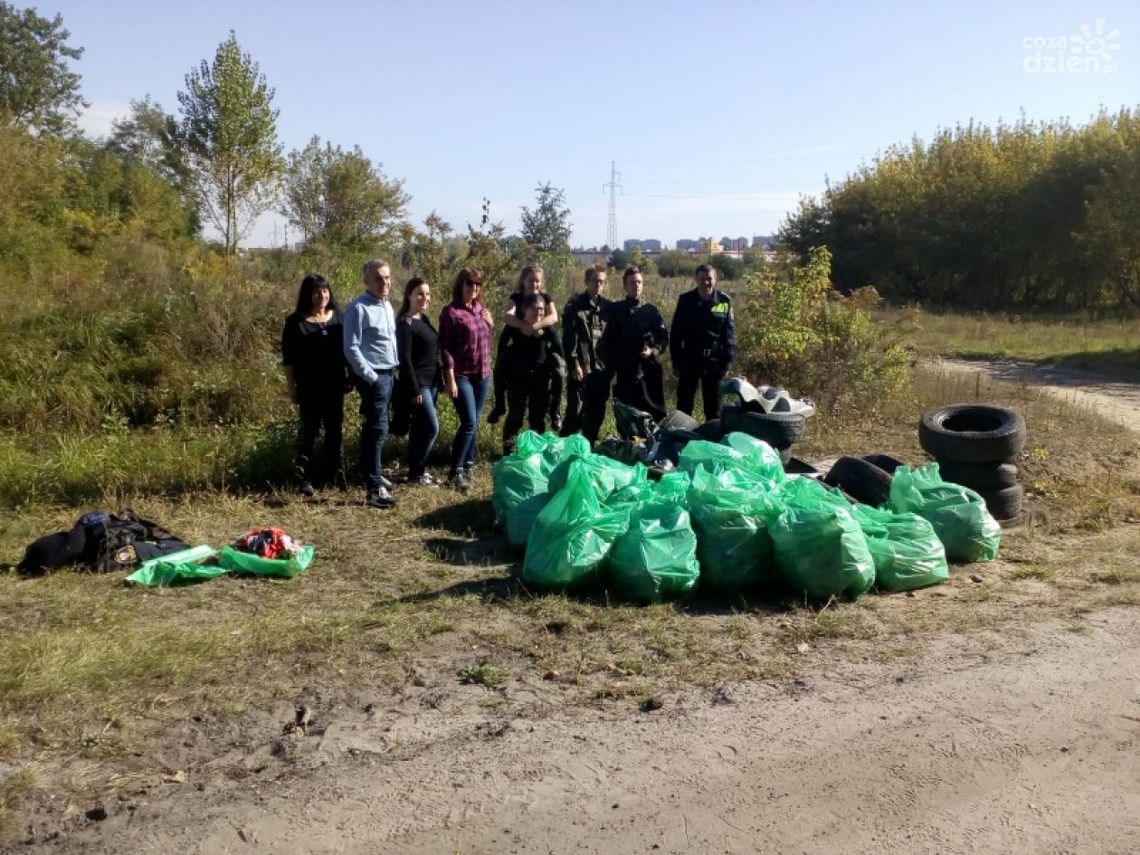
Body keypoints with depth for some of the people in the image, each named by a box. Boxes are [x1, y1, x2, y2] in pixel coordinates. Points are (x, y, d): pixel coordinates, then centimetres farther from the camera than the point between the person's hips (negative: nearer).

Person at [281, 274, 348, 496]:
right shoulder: (295, 321, -3)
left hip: (335, 384, 4)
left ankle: (331, 474, 22)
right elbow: (288, 358, -3)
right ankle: (304, 478, 7)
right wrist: (291, 387, -7)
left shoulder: (338, 317, 6)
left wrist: (349, 376, 6)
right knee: (308, 430, 0)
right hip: (309, 386, -4)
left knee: (335, 429, 9)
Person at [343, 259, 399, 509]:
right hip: (373, 376, -8)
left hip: (389, 373, 8)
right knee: (378, 428, -10)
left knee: (375, 427, 17)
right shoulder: (358, 308, -15)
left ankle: (375, 474, 29)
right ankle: (374, 489, -8)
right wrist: (370, 376, -18)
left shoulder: (387, 305, 11)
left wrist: (394, 369, 13)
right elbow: (351, 348, -18)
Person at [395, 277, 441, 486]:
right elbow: (404, 358, -17)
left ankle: (417, 469, 20)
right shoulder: (405, 323, -13)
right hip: (417, 383, -8)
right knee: (431, 427, -8)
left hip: (430, 382, 8)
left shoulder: (424, 319, 12)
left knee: (419, 428, 12)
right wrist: (414, 389, -20)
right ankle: (415, 474, 2)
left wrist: (437, 381, 13)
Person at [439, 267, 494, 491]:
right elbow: (445, 348, -13)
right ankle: (455, 472, -5)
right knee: (468, 423, -12)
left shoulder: (481, 309, 9)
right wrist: (450, 378, -17)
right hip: (461, 375, -6)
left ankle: (468, 465, 20)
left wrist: (490, 322, 1)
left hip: (483, 375, 6)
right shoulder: (451, 312, -10)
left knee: (473, 424, 11)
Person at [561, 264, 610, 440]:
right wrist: (574, 364, -14)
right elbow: (568, 337, -8)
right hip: (581, 367, -4)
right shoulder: (574, 304, -2)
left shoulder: (608, 306, 11)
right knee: (575, 412, -4)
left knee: (597, 413, 9)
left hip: (601, 367, 5)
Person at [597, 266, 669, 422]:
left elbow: (664, 337, 6)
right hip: (623, 371, 0)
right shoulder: (614, 309, 4)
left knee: (652, 413, 1)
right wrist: (610, 366, -3)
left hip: (648, 370, 1)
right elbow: (606, 340, 3)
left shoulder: (651, 310, 6)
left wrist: (653, 351, -11)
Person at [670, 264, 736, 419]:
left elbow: (729, 333, 1)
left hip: (714, 362, 0)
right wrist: (676, 362, -2)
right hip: (689, 361, 0)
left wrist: (727, 362, -4)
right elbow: (676, 333, 1)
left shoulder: (724, 301, 0)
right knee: (684, 404, 8)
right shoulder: (685, 300, -1)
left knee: (713, 407, 8)